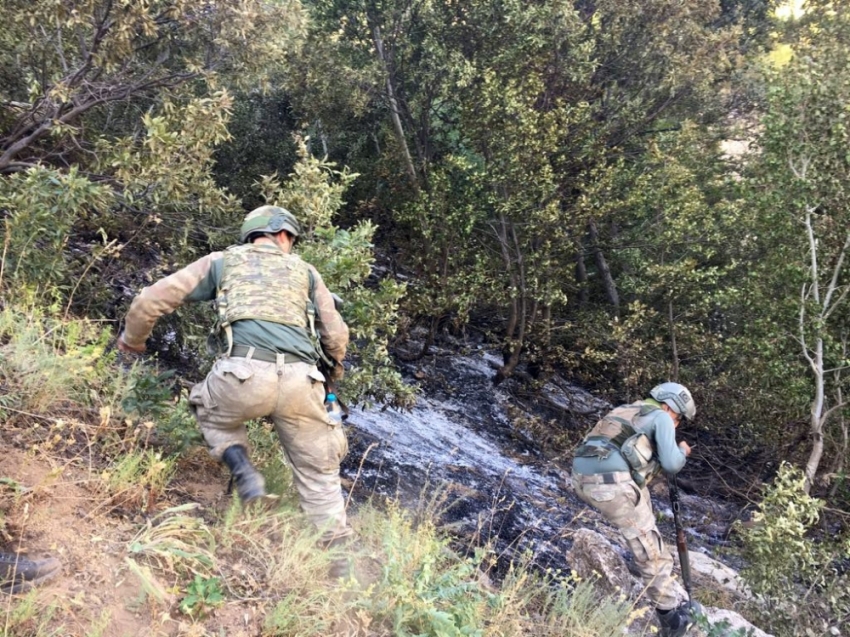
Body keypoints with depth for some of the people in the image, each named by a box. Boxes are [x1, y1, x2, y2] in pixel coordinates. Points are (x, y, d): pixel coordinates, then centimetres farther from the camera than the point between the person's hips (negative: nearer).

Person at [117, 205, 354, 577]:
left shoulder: (222, 261, 23)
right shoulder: (305, 272, 26)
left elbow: (153, 298, 21)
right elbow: (336, 335, 24)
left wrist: (132, 338, 39)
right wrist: (335, 367, 46)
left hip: (244, 373, -1)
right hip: (299, 380, 1)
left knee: (212, 414, 33)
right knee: (318, 474, 16)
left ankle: (243, 471, 9)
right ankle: (340, 566, 15)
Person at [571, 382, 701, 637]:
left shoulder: (628, 410, 31)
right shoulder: (661, 417, 9)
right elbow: (671, 464, 1)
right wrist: (683, 451, 21)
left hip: (581, 475, 8)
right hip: (611, 481, -8)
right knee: (649, 548, 2)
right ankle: (673, 611, 9)